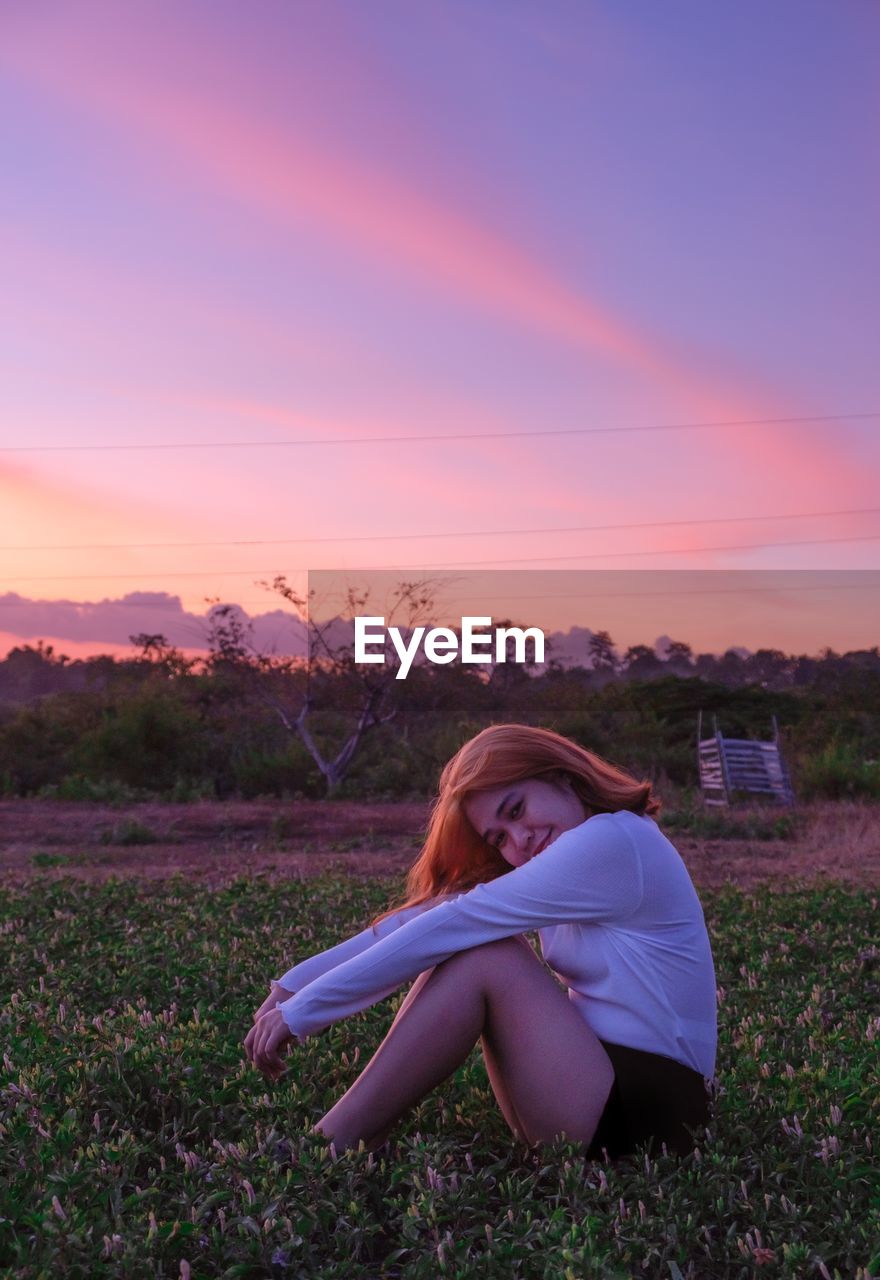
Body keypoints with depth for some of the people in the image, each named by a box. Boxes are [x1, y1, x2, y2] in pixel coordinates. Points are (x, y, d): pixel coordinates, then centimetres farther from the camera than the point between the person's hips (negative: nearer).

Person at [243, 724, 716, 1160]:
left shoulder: (610, 842, -18)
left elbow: (444, 928, -19)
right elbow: (421, 915, 4)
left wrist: (304, 1010, -15)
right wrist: (296, 983, -3)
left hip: (645, 1108, -9)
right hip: (608, 1082, 9)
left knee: (480, 956, -19)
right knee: (475, 943, -2)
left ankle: (327, 1152, -12)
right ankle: (337, 1136, -7)